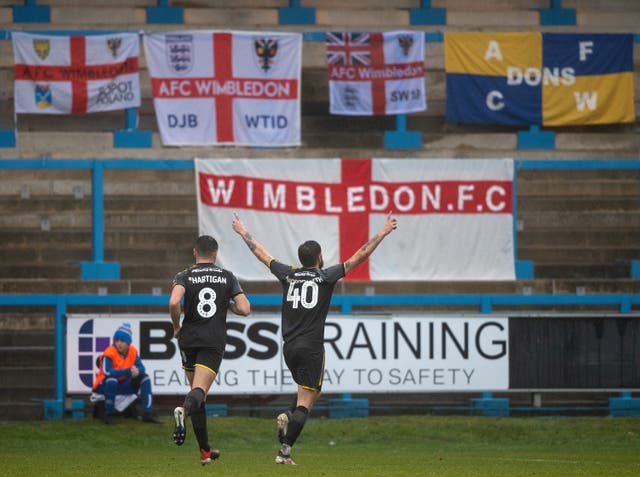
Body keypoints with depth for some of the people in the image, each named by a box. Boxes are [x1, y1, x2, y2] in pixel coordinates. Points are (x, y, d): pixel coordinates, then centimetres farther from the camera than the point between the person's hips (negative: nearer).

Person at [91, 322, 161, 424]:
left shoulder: (133, 351, -2)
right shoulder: (109, 352, -21)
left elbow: (141, 368, -2)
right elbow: (107, 372, -33)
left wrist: (137, 371, -29)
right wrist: (128, 371, -36)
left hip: (124, 386, 6)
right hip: (104, 386, -6)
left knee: (145, 378, -7)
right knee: (111, 380, -39)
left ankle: (148, 414, -7)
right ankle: (108, 415, -27)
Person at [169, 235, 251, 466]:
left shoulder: (184, 276, 2)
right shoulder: (228, 277, 8)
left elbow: (174, 302, -17)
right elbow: (244, 309, 2)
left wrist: (176, 327, 0)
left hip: (189, 340, 1)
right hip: (214, 342, -1)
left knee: (198, 395, 16)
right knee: (199, 392, -13)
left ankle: (205, 451, 17)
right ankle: (184, 409, -50)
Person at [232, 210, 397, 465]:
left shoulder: (287, 274, 5)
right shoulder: (326, 276, -5)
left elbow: (261, 254, 18)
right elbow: (360, 256, -4)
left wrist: (243, 233, 33)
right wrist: (382, 233, 4)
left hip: (289, 347, 5)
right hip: (311, 348, -5)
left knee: (310, 391, 27)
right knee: (304, 405, -5)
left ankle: (287, 416, 0)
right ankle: (285, 452, -18)